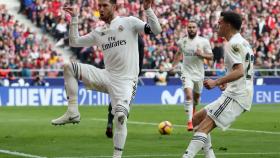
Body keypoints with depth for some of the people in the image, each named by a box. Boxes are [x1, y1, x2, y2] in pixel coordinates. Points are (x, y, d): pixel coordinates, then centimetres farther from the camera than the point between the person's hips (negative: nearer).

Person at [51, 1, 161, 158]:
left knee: (120, 116, -23)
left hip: (125, 81, -5)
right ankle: (73, 112, -8)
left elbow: (157, 30, -9)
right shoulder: (98, 32, 15)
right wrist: (74, 18, 11)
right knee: (69, 67, -6)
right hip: (107, 76, 5)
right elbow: (74, 42, 18)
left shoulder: (129, 22, 0)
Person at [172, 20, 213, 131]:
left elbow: (211, 56, 0)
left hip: (199, 74, 1)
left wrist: (201, 54, -19)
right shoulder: (182, 41, 1)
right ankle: (189, 122, -18)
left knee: (196, 96, 17)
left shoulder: (204, 42, -6)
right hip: (187, 73, -1)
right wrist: (174, 65, 13)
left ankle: (193, 109, 53)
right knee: (188, 96, -20)